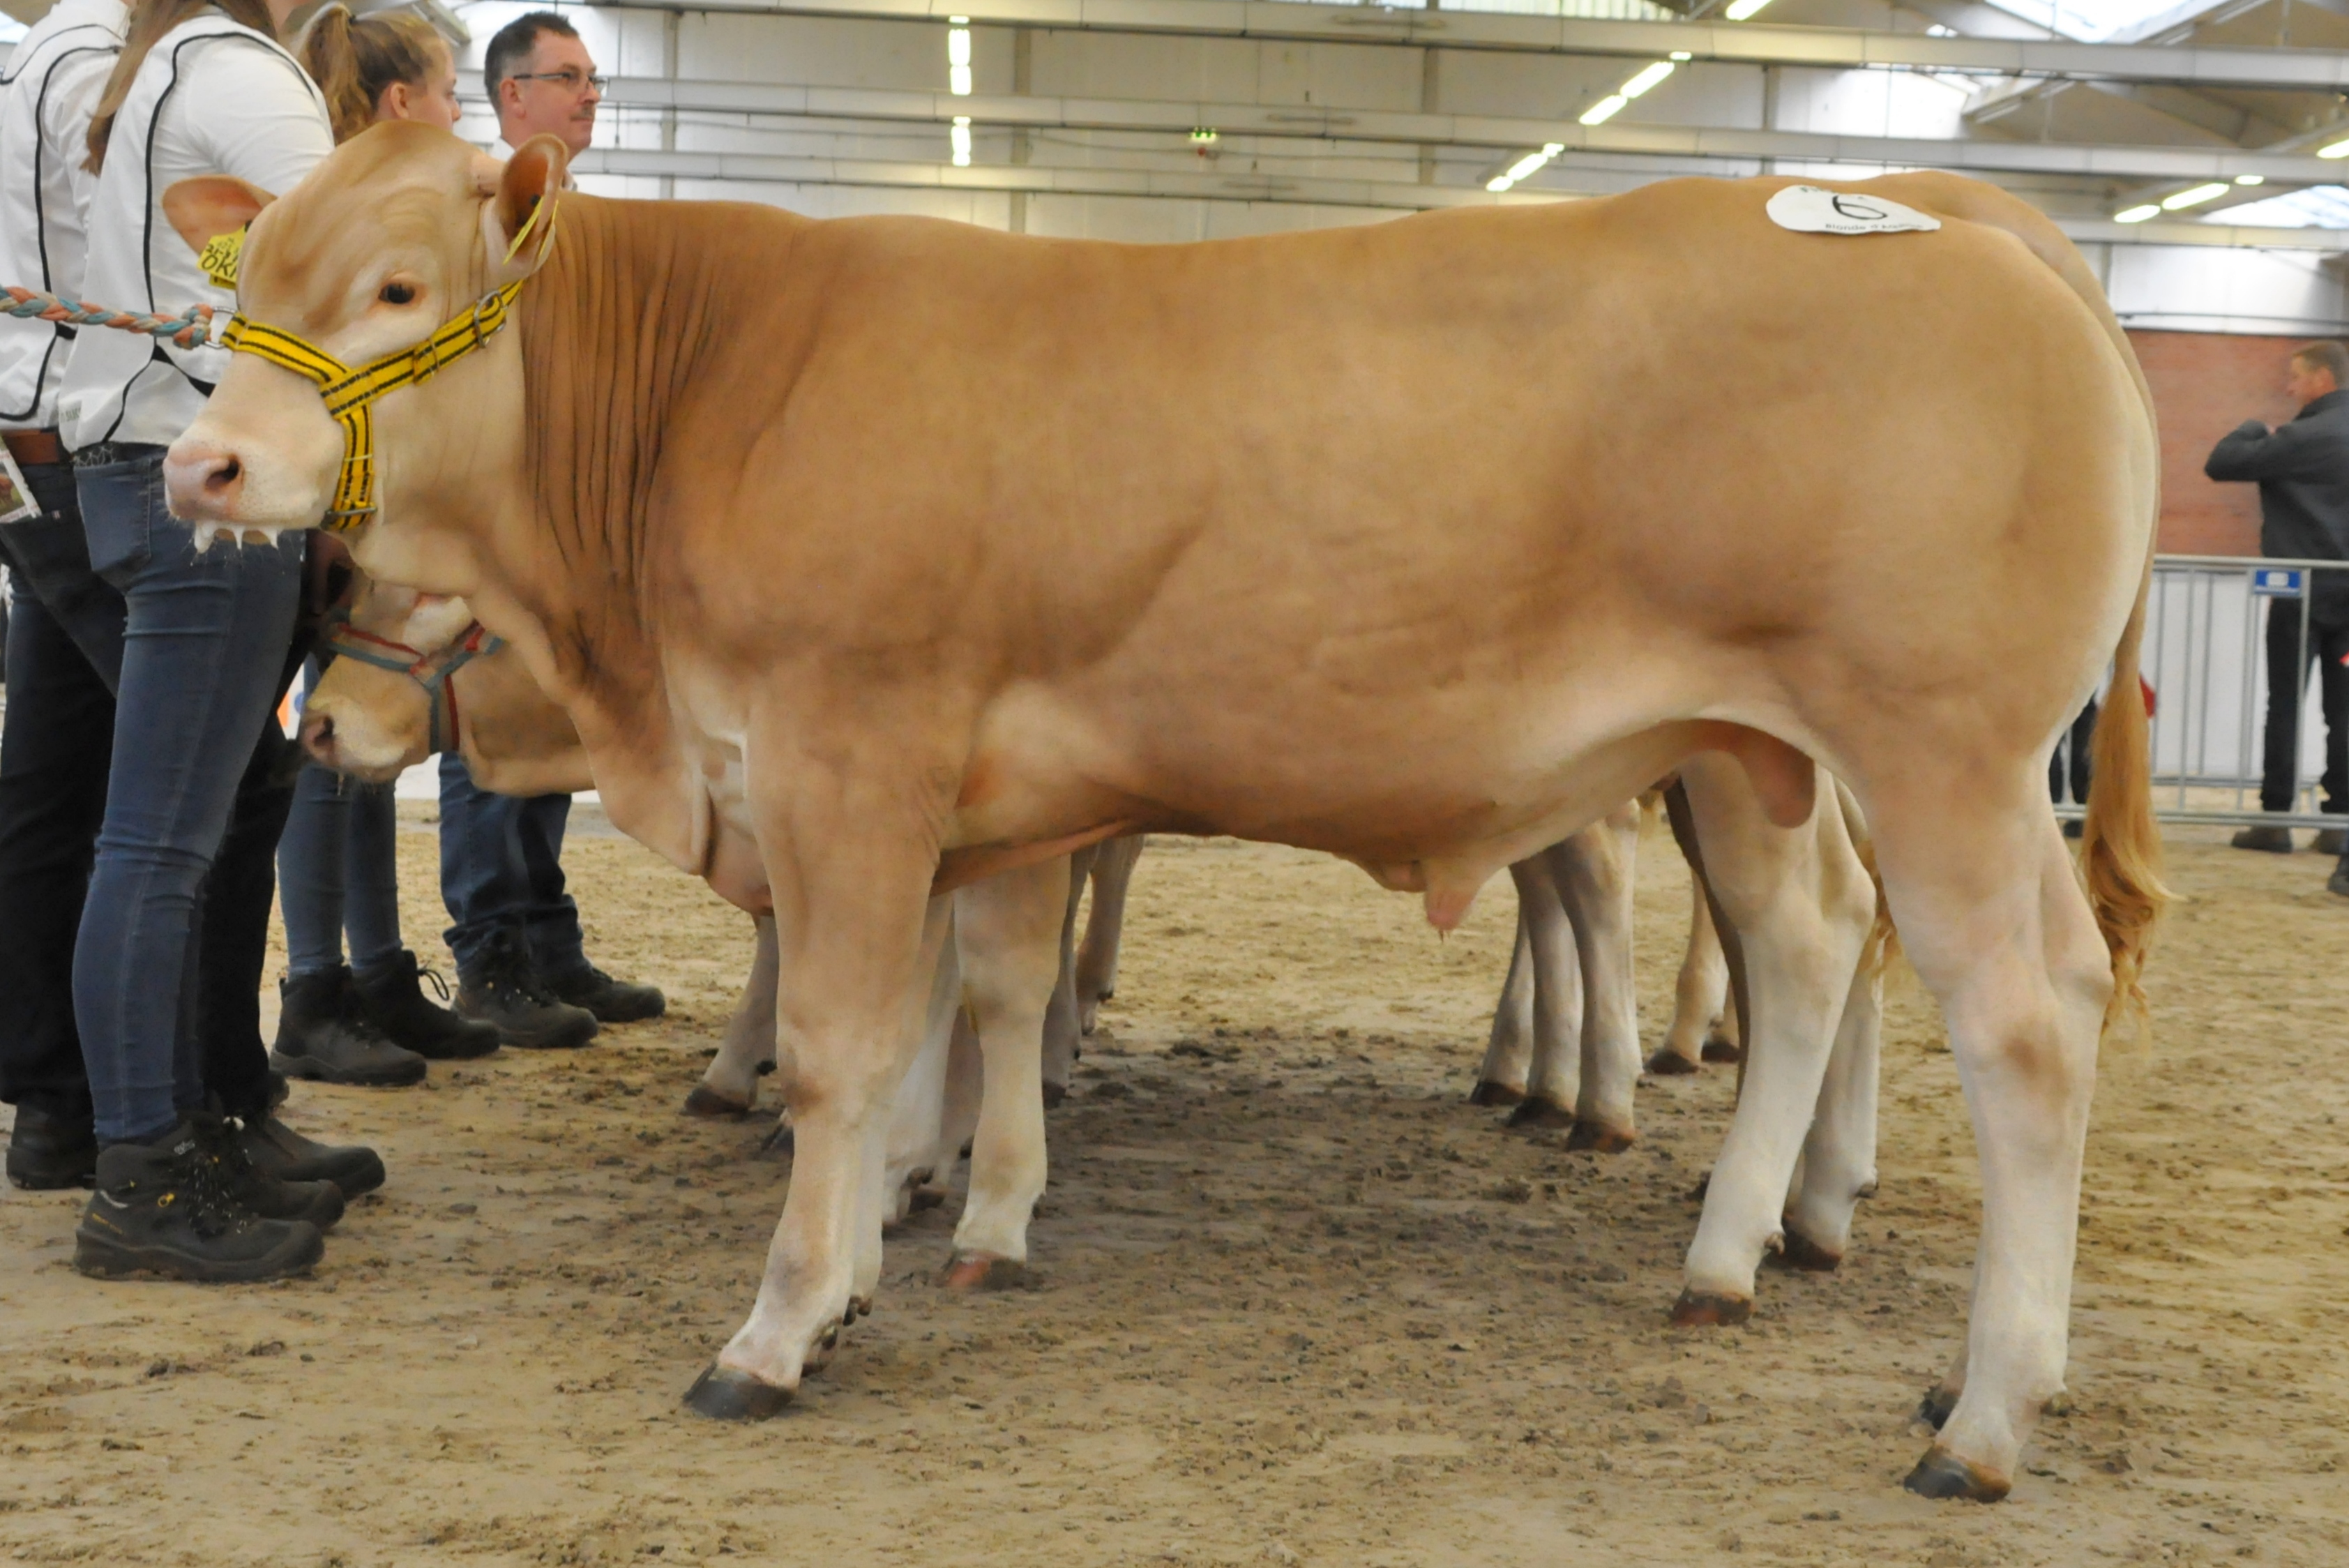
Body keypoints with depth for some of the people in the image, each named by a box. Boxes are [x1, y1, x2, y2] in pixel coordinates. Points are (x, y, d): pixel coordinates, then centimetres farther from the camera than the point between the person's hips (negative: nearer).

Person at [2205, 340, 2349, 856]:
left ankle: (2275, 819, 0)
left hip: (2302, 593, -6)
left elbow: (2221, 464, -11)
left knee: (2285, 707, -1)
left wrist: (2253, 429, 5)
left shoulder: (2303, 437, -13)